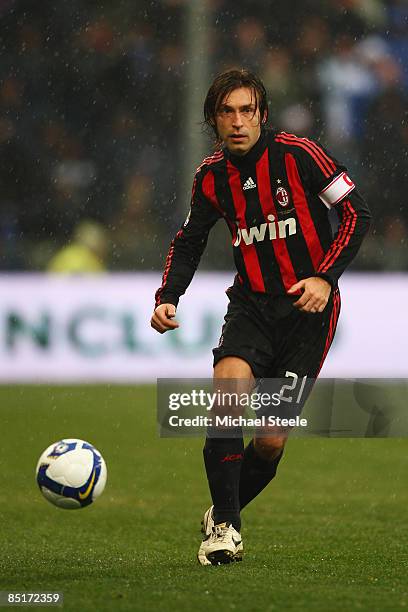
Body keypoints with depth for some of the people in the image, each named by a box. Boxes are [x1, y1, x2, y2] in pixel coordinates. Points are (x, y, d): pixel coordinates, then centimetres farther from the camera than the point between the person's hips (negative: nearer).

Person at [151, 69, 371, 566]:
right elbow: (189, 241, 19)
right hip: (251, 303, 3)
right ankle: (224, 524, -15)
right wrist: (167, 297, 4)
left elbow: (356, 214, -7)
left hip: (308, 306, -3)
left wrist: (326, 277, -18)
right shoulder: (212, 176, 4)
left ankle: (222, 515, 23)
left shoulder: (299, 155, -10)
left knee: (272, 441, -6)